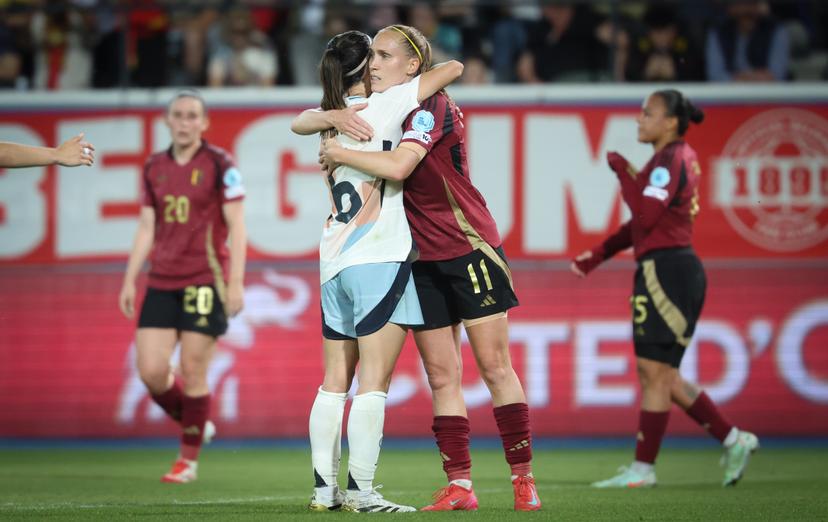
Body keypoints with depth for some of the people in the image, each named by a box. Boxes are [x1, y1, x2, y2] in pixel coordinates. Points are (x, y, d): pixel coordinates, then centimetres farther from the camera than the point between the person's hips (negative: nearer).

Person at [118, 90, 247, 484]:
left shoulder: (219, 164, -4)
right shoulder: (154, 167, 11)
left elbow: (236, 226, -6)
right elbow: (146, 229, 15)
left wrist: (236, 282, -12)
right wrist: (130, 280, 10)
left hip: (205, 281, -5)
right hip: (162, 283, 5)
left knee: (192, 371, -4)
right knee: (151, 371, -3)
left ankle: (189, 459, 11)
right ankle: (194, 425, 23)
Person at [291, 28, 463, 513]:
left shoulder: (331, 117, 12)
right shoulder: (385, 105, -4)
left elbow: (301, 121, 37)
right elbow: (454, 68, 2)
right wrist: (419, 78, 21)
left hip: (334, 263, 7)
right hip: (380, 258, -7)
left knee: (335, 380, 9)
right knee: (375, 381, -8)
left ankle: (324, 487, 8)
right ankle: (361, 490, -12)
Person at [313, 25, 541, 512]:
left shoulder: (431, 107, -13)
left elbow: (398, 165, -28)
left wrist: (338, 153, -17)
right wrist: (335, 116, -1)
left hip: (471, 250, -7)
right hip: (422, 261, 7)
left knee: (496, 367, -4)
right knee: (442, 377, 2)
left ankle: (524, 480, 0)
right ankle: (459, 486, 2)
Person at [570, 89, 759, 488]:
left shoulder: (670, 160, -11)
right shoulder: (676, 159, 19)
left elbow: (646, 216, -21)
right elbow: (643, 224, 23)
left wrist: (623, 172, -11)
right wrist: (597, 256, 21)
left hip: (666, 271, -10)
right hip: (663, 271, 10)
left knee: (655, 372, -5)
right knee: (660, 375, 12)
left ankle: (643, 469, -1)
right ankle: (733, 440, 14)